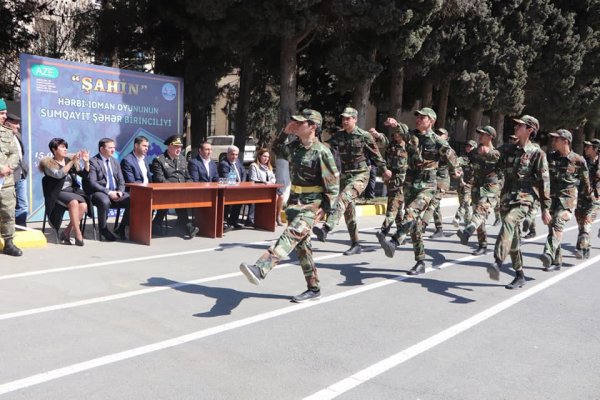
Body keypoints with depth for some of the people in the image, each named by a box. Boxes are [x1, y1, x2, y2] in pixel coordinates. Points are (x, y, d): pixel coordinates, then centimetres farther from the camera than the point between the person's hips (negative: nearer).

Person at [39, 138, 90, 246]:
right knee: (74, 202, -34)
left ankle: (66, 232, -16)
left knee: (83, 205, -27)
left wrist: (86, 162, -6)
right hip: (58, 193, -4)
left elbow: (84, 174, 10)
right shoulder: (49, 163, 1)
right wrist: (72, 162, -23)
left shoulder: (69, 160, 15)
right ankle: (78, 235, -31)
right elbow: (58, 174, -19)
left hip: (72, 190, 4)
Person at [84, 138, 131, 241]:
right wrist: (108, 192, -22)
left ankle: (121, 228, -4)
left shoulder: (115, 162, 17)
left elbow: (121, 181, 15)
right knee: (105, 201, -39)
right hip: (98, 193, -5)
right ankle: (103, 229, -14)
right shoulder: (93, 162, -3)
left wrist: (120, 191, -6)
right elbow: (92, 183, -13)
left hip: (115, 193, 6)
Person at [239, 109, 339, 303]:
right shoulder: (295, 146, 7)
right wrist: (284, 132, 8)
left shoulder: (321, 152, -13)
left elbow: (333, 182, -11)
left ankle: (260, 269, -43)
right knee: (301, 244, 10)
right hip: (294, 201, 8)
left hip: (311, 205, -8)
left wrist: (325, 206, -14)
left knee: (291, 235, -26)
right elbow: (277, 149, 25)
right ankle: (314, 288, 20)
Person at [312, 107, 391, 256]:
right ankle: (355, 245, 18)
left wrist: (384, 170, 14)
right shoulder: (338, 136, 6)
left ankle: (325, 229, -44)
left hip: (360, 175, -6)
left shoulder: (364, 136, -5)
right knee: (348, 211, 8)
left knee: (343, 198, -30)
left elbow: (375, 154, 5)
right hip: (344, 175, 6)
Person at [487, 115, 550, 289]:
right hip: (506, 196, 6)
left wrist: (545, 208, -4)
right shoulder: (508, 148, 12)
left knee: (508, 223, -34)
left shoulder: (537, 153, -3)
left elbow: (544, 181, -3)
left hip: (524, 198, -6)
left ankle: (497, 263, -48)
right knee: (513, 237, 12)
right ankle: (520, 275, 25)